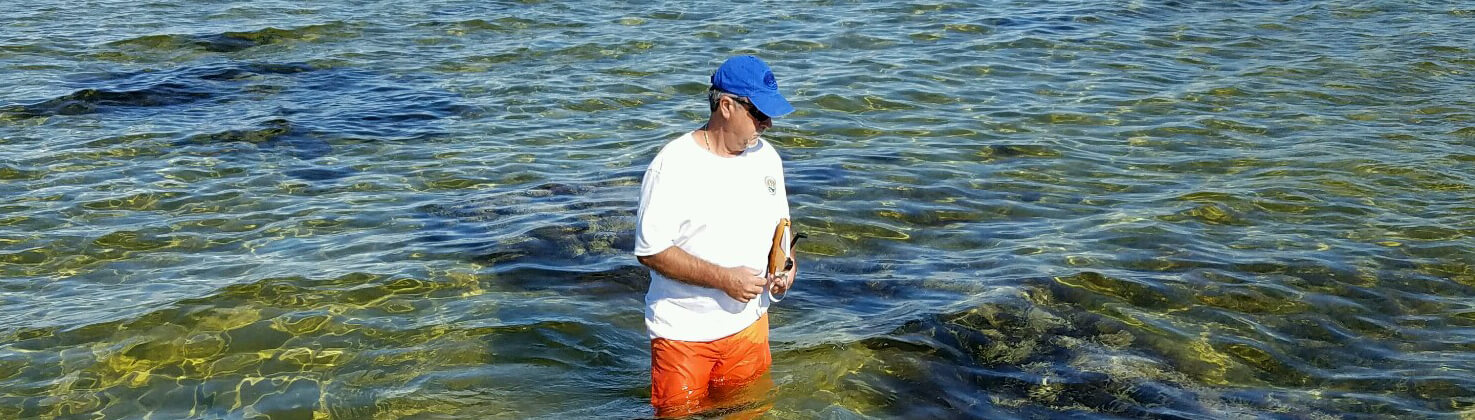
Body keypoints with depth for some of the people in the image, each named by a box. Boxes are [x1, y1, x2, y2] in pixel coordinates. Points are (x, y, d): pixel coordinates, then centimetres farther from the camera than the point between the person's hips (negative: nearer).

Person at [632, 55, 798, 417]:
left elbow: (779, 222, 16)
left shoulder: (766, 157, 2)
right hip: (683, 334, -5)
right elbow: (650, 251, -20)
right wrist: (724, 278, -23)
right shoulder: (673, 165, -18)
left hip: (748, 324, 5)